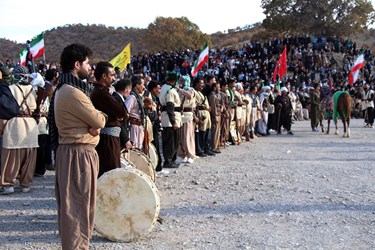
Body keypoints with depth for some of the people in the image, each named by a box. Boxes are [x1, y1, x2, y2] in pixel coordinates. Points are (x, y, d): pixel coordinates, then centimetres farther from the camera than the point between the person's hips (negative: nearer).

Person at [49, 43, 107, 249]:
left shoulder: (65, 89, 15)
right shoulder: (73, 92, -19)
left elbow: (91, 120, 12)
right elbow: (98, 120, -17)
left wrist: (95, 123, -9)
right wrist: (100, 117, 5)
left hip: (75, 151, 11)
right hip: (78, 153, -11)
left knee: (75, 202, 18)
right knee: (77, 203, -3)